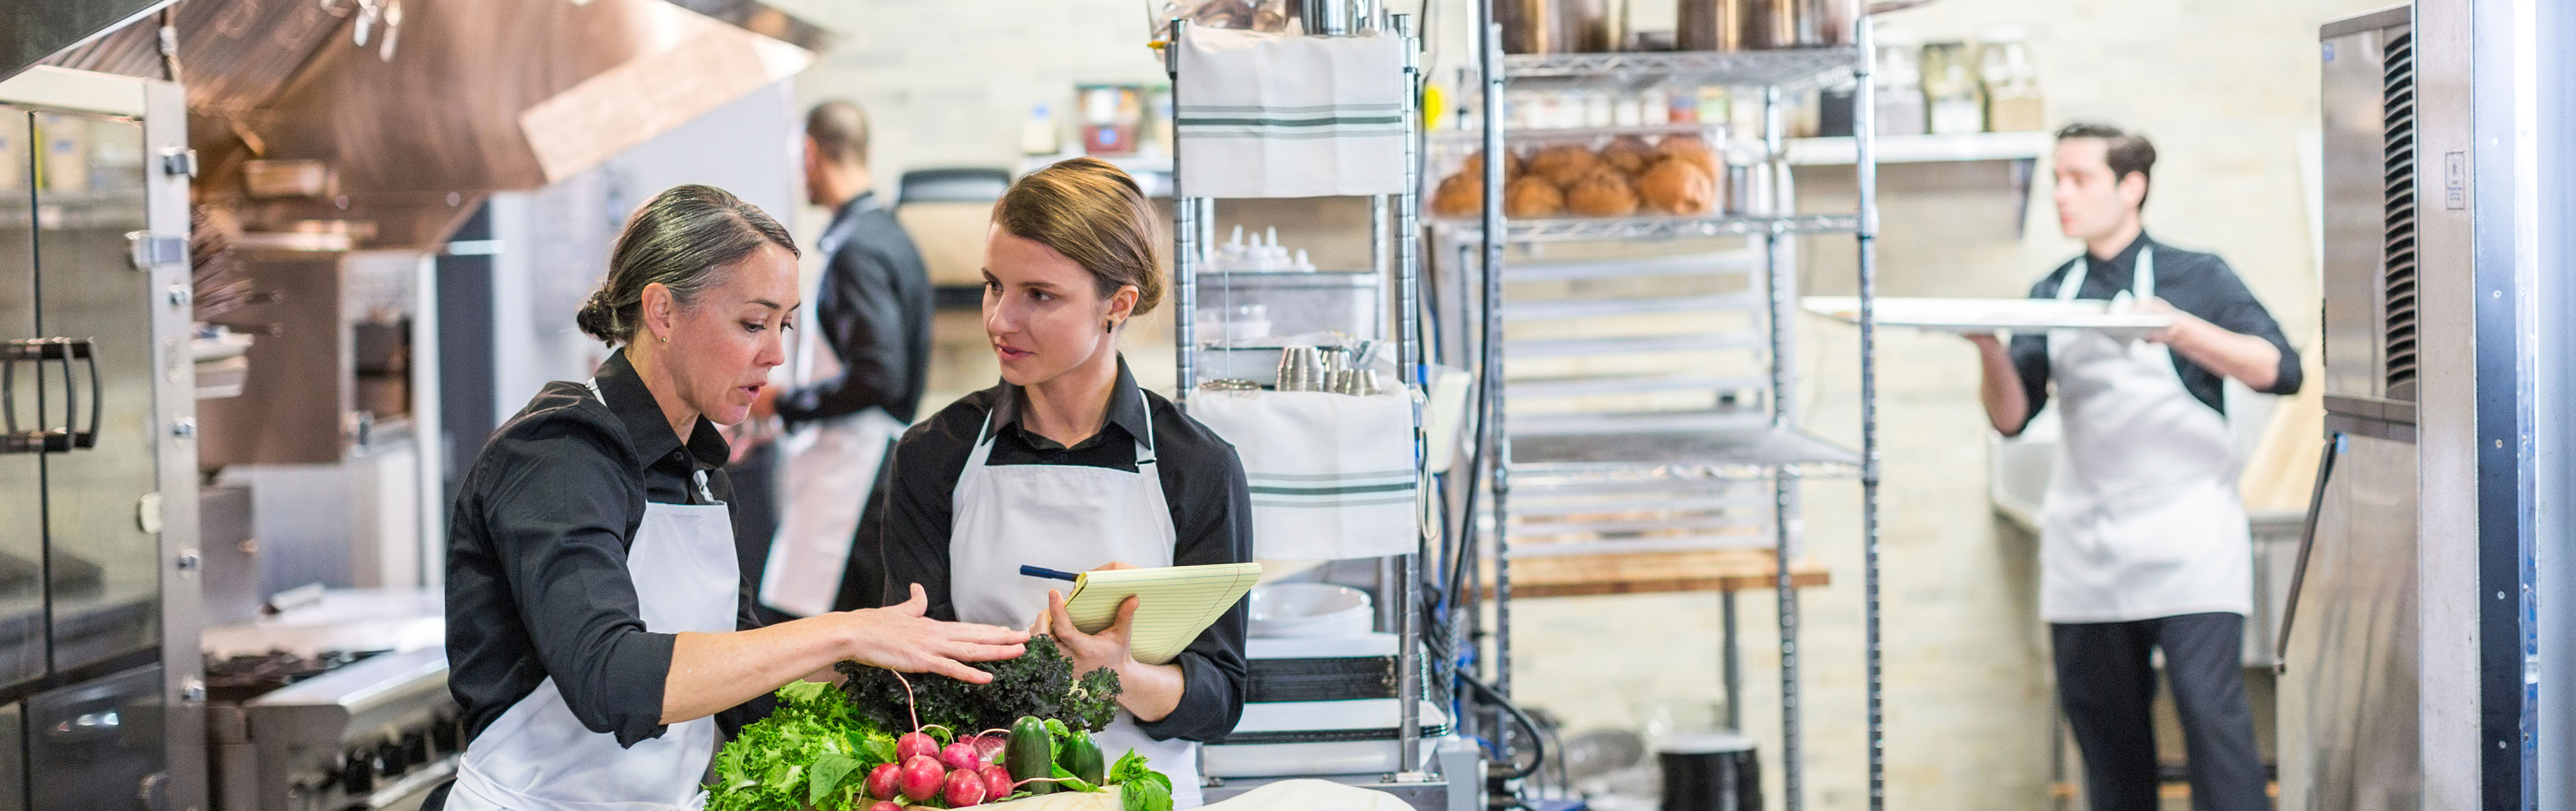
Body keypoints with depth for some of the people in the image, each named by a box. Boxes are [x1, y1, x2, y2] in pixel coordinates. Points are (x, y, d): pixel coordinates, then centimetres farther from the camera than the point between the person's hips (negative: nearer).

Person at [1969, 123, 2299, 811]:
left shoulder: (2194, 277, 2)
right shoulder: (2052, 297, 13)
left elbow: (2281, 370, -9)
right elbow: (2011, 417, 7)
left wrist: (2184, 330, -22)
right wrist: (1989, 348, -12)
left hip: (2186, 541, -4)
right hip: (2085, 544, 5)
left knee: (2210, 707, -14)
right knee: (2102, 721, 6)